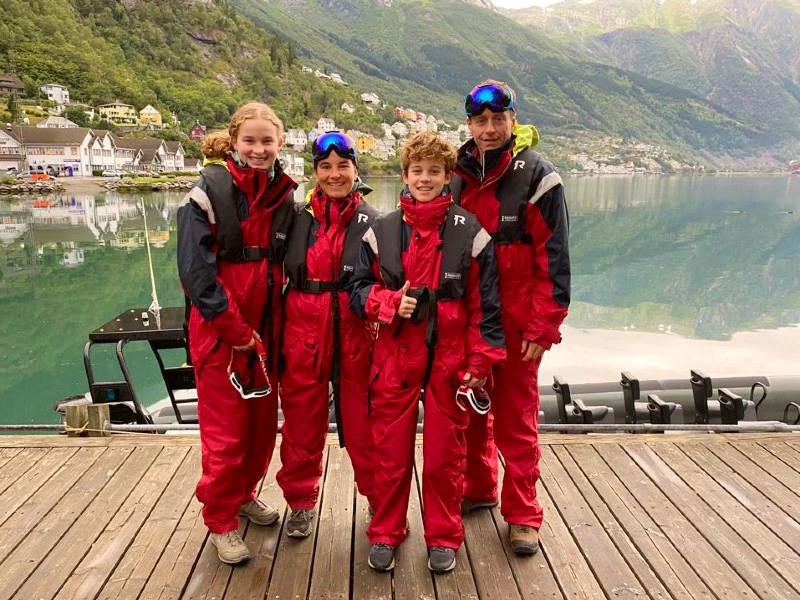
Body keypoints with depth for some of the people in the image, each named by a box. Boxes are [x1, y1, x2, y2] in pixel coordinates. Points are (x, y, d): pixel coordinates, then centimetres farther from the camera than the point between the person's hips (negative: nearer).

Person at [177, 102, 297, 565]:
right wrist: (235, 328, -15)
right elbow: (195, 269, -14)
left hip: (266, 329, 5)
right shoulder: (210, 192, -9)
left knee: (264, 422, 13)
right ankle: (221, 520, 22)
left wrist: (274, 325, 5)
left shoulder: (284, 195, 7)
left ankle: (244, 494, 38)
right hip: (220, 331, -5)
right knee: (226, 432, 2)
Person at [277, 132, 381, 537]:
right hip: (303, 332, 2)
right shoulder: (298, 218, 5)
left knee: (363, 421, 6)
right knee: (302, 419, 10)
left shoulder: (373, 222, 1)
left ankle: (380, 499, 27)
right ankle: (301, 501, 30)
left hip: (357, 333, -1)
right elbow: (280, 274, 11)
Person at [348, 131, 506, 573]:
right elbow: (358, 289, 8)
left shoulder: (470, 233, -2)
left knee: (445, 453, 9)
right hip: (394, 359, 2)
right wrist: (390, 302, -12)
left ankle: (443, 537, 28)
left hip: (449, 361, -1)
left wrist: (479, 364, -4)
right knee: (391, 452, 10)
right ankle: (385, 533, 29)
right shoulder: (382, 231, 3)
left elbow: (484, 305, -1)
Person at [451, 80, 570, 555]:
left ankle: (523, 515, 16)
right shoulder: (457, 174, 9)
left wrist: (542, 329, -13)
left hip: (515, 321, -4)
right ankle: (478, 489, 33)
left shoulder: (537, 177, -5)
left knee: (516, 418, 2)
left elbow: (554, 261, -8)